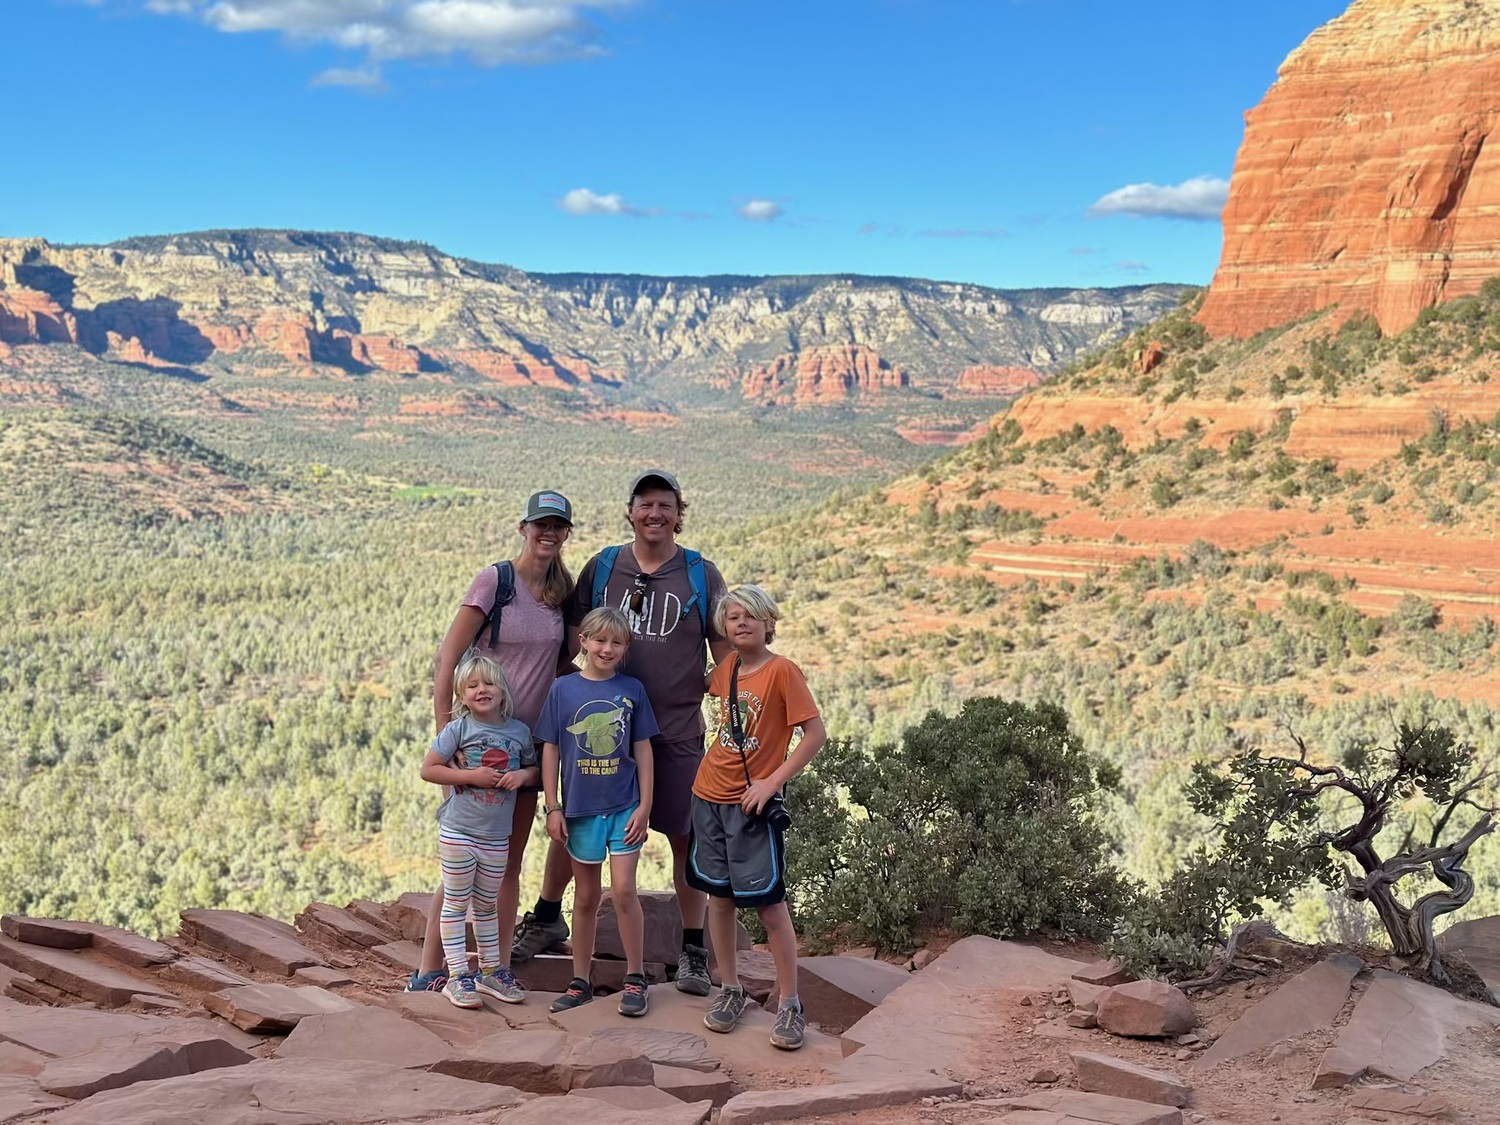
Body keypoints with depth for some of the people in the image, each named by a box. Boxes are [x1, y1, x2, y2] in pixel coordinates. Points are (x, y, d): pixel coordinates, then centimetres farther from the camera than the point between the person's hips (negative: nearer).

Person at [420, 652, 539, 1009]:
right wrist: (471, 775, -17)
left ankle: (491, 971, 28)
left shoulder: (519, 731, 2)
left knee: (486, 905, 17)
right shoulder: (458, 728, -8)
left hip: (497, 836, 4)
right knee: (456, 904, 4)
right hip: (458, 832, -4)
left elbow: (534, 771, 14)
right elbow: (428, 769, -9)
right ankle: (457, 977, 11)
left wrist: (522, 775, -9)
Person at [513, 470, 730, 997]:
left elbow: (725, 651, 5)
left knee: (684, 837, 3)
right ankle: (546, 917, 33)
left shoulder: (701, 575, 0)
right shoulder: (601, 567, 3)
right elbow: (573, 639, 11)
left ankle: (693, 947, 16)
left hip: (676, 730, -1)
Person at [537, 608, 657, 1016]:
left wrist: (644, 805, -3)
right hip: (580, 808, 1)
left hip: (624, 806, -1)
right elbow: (551, 751, 2)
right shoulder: (563, 689, -1)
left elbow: (642, 751, 2)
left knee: (623, 890, -6)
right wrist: (553, 808, -2)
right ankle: (580, 981, 21)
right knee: (585, 896, 11)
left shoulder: (631, 690, -1)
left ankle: (635, 979, 7)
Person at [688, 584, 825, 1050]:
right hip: (710, 796, 6)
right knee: (719, 895, 12)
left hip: (754, 804, -6)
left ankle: (790, 1005, 6)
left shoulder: (782, 671, -13)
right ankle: (730, 990, 25)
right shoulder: (727, 669, 5)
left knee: (769, 903, -3)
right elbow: (704, 687, 30)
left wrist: (772, 782, -16)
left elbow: (815, 734, -14)